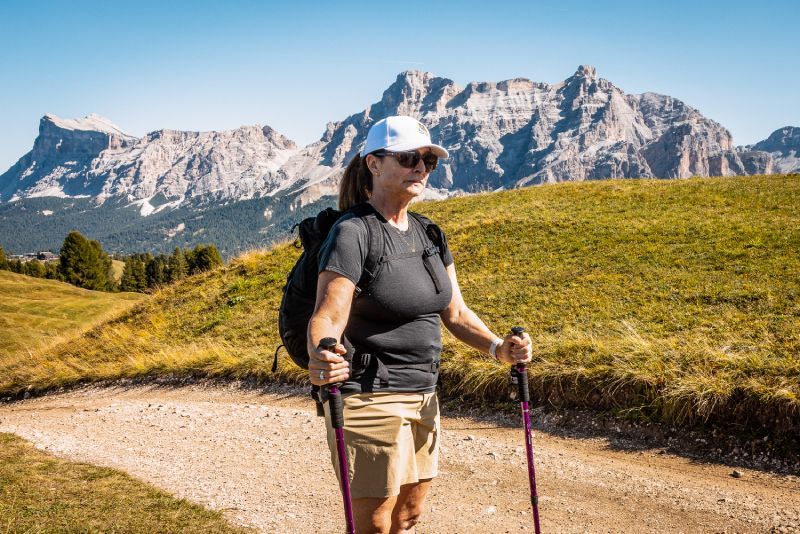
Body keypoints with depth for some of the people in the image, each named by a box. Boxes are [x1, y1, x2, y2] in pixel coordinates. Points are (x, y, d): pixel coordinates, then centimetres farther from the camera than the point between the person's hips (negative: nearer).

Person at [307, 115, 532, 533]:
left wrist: (497, 347, -4)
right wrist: (320, 359, -43)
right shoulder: (352, 233, -13)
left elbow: (455, 312, 13)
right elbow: (327, 317, -22)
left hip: (422, 398, 8)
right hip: (369, 399, -8)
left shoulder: (428, 234, 10)